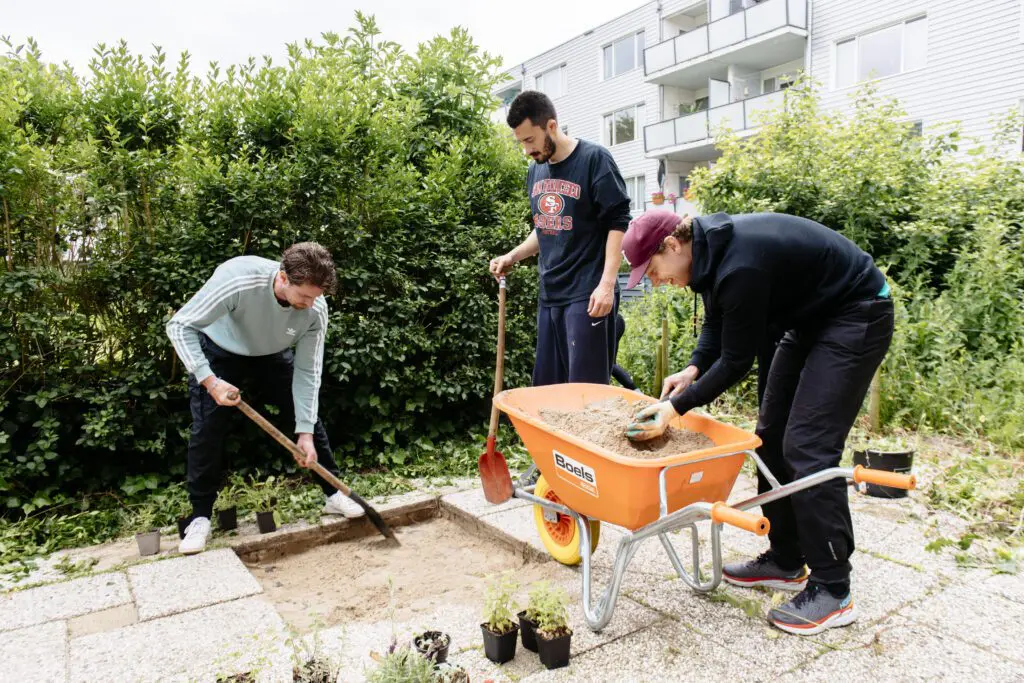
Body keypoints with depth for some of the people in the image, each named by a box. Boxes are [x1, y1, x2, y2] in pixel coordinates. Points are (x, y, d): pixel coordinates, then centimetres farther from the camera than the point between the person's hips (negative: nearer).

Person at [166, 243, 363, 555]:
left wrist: (305, 432, -21)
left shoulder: (316, 309, -29)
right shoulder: (238, 280, -42)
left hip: (272, 355, 3)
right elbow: (180, 325, -33)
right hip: (219, 352, -2)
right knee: (207, 430, -10)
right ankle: (201, 516, 8)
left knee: (309, 416, -2)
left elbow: (307, 371, -20)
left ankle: (334, 495, 14)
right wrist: (209, 380, -42)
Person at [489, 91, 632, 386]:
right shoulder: (536, 170, 13)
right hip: (549, 294, 7)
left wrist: (607, 283, -19)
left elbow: (617, 223, -11)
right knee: (546, 387, 9)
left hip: (586, 294, -7)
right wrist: (512, 256, 9)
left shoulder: (594, 159, -7)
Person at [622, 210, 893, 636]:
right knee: (772, 435, 8)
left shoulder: (740, 267, -32)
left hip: (857, 319, -10)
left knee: (807, 445, -14)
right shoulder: (712, 247, -3)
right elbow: (718, 321, 11)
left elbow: (737, 361, -23)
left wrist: (676, 407, -18)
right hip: (812, 317, 10)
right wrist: (694, 370, -3)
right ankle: (785, 561, 19)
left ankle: (832, 592, -3)